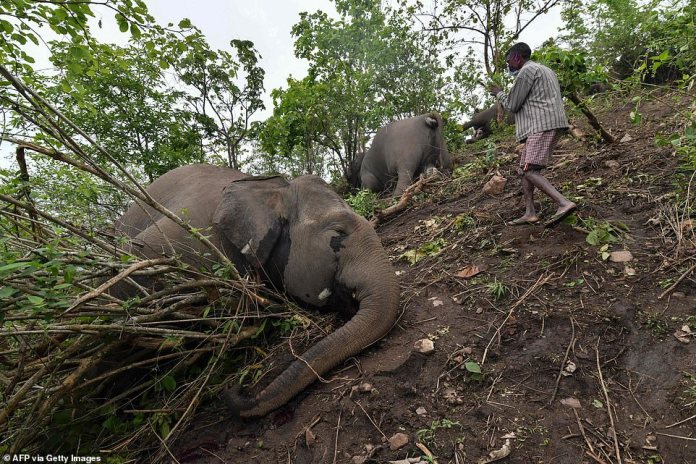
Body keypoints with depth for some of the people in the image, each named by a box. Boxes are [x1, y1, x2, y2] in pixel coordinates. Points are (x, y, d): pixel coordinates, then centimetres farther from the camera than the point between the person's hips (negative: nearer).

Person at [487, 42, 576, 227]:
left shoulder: (526, 71, -4)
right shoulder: (546, 70, 27)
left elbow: (512, 105, -5)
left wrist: (499, 93, 13)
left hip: (542, 126, -10)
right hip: (550, 124, 10)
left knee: (529, 170, -17)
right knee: (524, 167, 9)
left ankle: (564, 203, -28)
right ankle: (530, 213, 4)